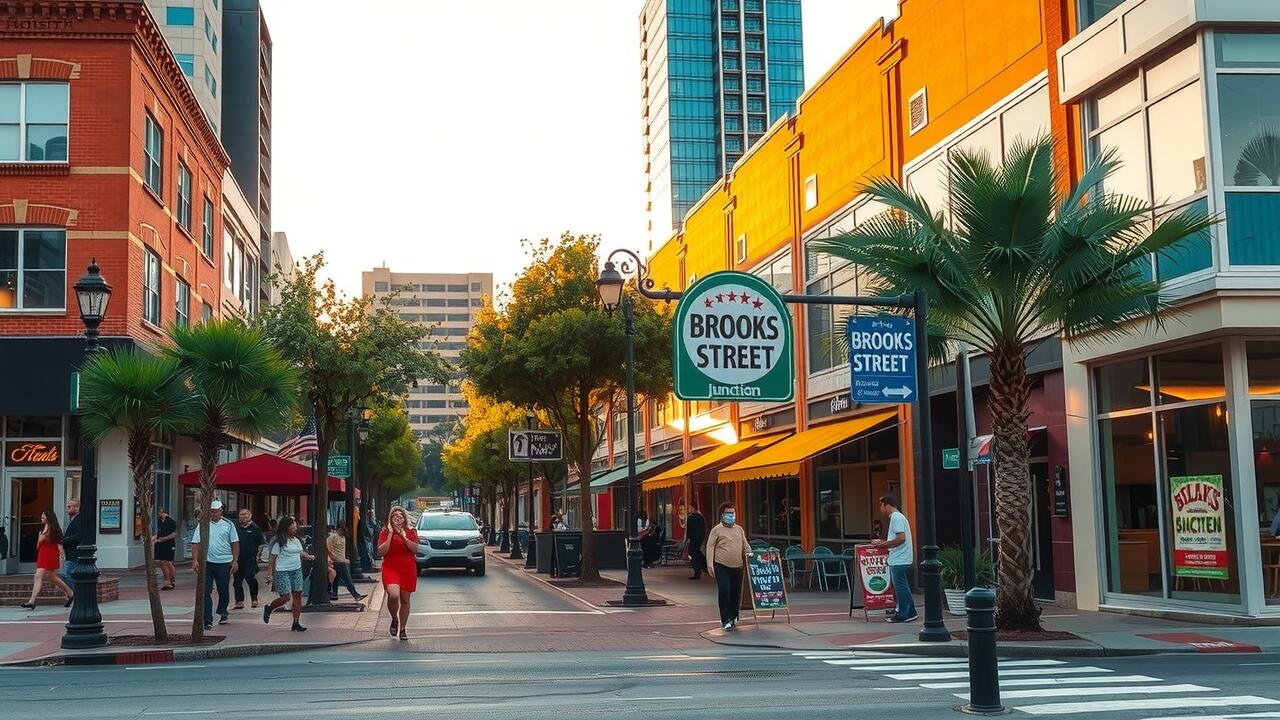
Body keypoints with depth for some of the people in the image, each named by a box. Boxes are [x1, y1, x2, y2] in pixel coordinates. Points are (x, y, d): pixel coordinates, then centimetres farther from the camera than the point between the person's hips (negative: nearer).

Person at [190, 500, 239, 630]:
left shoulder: (229, 525, 5)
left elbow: (235, 543, 5)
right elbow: (196, 543, 2)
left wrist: (235, 561, -1)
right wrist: (195, 560, -8)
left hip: (224, 563, 0)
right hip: (207, 562, 0)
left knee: (223, 590, 11)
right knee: (205, 592, -4)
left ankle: (223, 613, 35)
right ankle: (207, 620, -2)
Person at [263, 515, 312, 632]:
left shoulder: (296, 541, 13)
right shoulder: (279, 542, -7)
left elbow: (301, 553, 19)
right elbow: (272, 559, -7)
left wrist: (308, 556, -5)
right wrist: (270, 575, -12)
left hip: (297, 570, 6)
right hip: (283, 572, -6)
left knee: (297, 595, 0)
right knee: (285, 597, -9)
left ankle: (296, 623, 5)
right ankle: (268, 608, 21)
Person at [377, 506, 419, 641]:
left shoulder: (411, 532, 7)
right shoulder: (385, 532, 2)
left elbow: (416, 549, -7)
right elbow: (381, 552, -10)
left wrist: (404, 537, -17)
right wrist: (390, 535, -14)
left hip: (408, 570, 2)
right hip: (391, 568, -2)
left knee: (405, 600, 8)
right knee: (393, 594, -26)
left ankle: (402, 629, 23)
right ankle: (394, 619, 3)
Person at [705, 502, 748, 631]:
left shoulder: (739, 529, 14)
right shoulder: (717, 530, -1)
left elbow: (745, 546, 21)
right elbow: (710, 547, -4)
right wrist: (710, 565, -10)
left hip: (737, 567, 5)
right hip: (722, 567, -5)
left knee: (736, 593, 8)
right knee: (724, 592, -8)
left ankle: (733, 617, 25)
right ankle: (726, 621, -2)